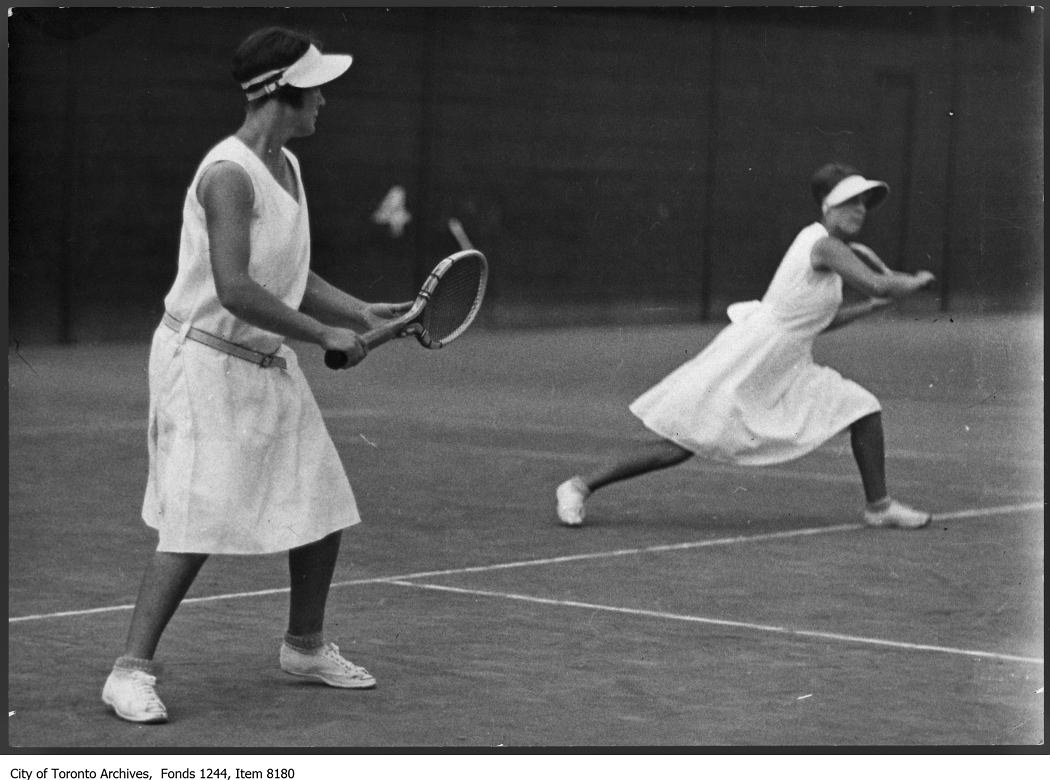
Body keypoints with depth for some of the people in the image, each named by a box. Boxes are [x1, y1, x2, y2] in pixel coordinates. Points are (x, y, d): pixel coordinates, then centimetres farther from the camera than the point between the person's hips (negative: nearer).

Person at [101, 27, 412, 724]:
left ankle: (306, 645, 30)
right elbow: (235, 290, -28)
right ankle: (131, 672, -5)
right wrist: (325, 335, -23)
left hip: (272, 366, 9)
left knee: (324, 508, 11)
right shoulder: (229, 175, -20)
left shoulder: (287, 166, 10)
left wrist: (364, 313, 6)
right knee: (199, 526, -13)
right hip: (207, 363, -9)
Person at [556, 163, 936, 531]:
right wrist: (915, 281, -8)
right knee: (680, 446, -7)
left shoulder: (829, 249, 11)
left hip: (784, 370, 10)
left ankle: (878, 505, 15)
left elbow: (822, 320, 19)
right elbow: (877, 285, -26)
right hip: (745, 364, -10)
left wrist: (869, 306, 10)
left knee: (865, 408, 3)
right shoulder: (824, 245, -18)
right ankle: (580, 486, 4)